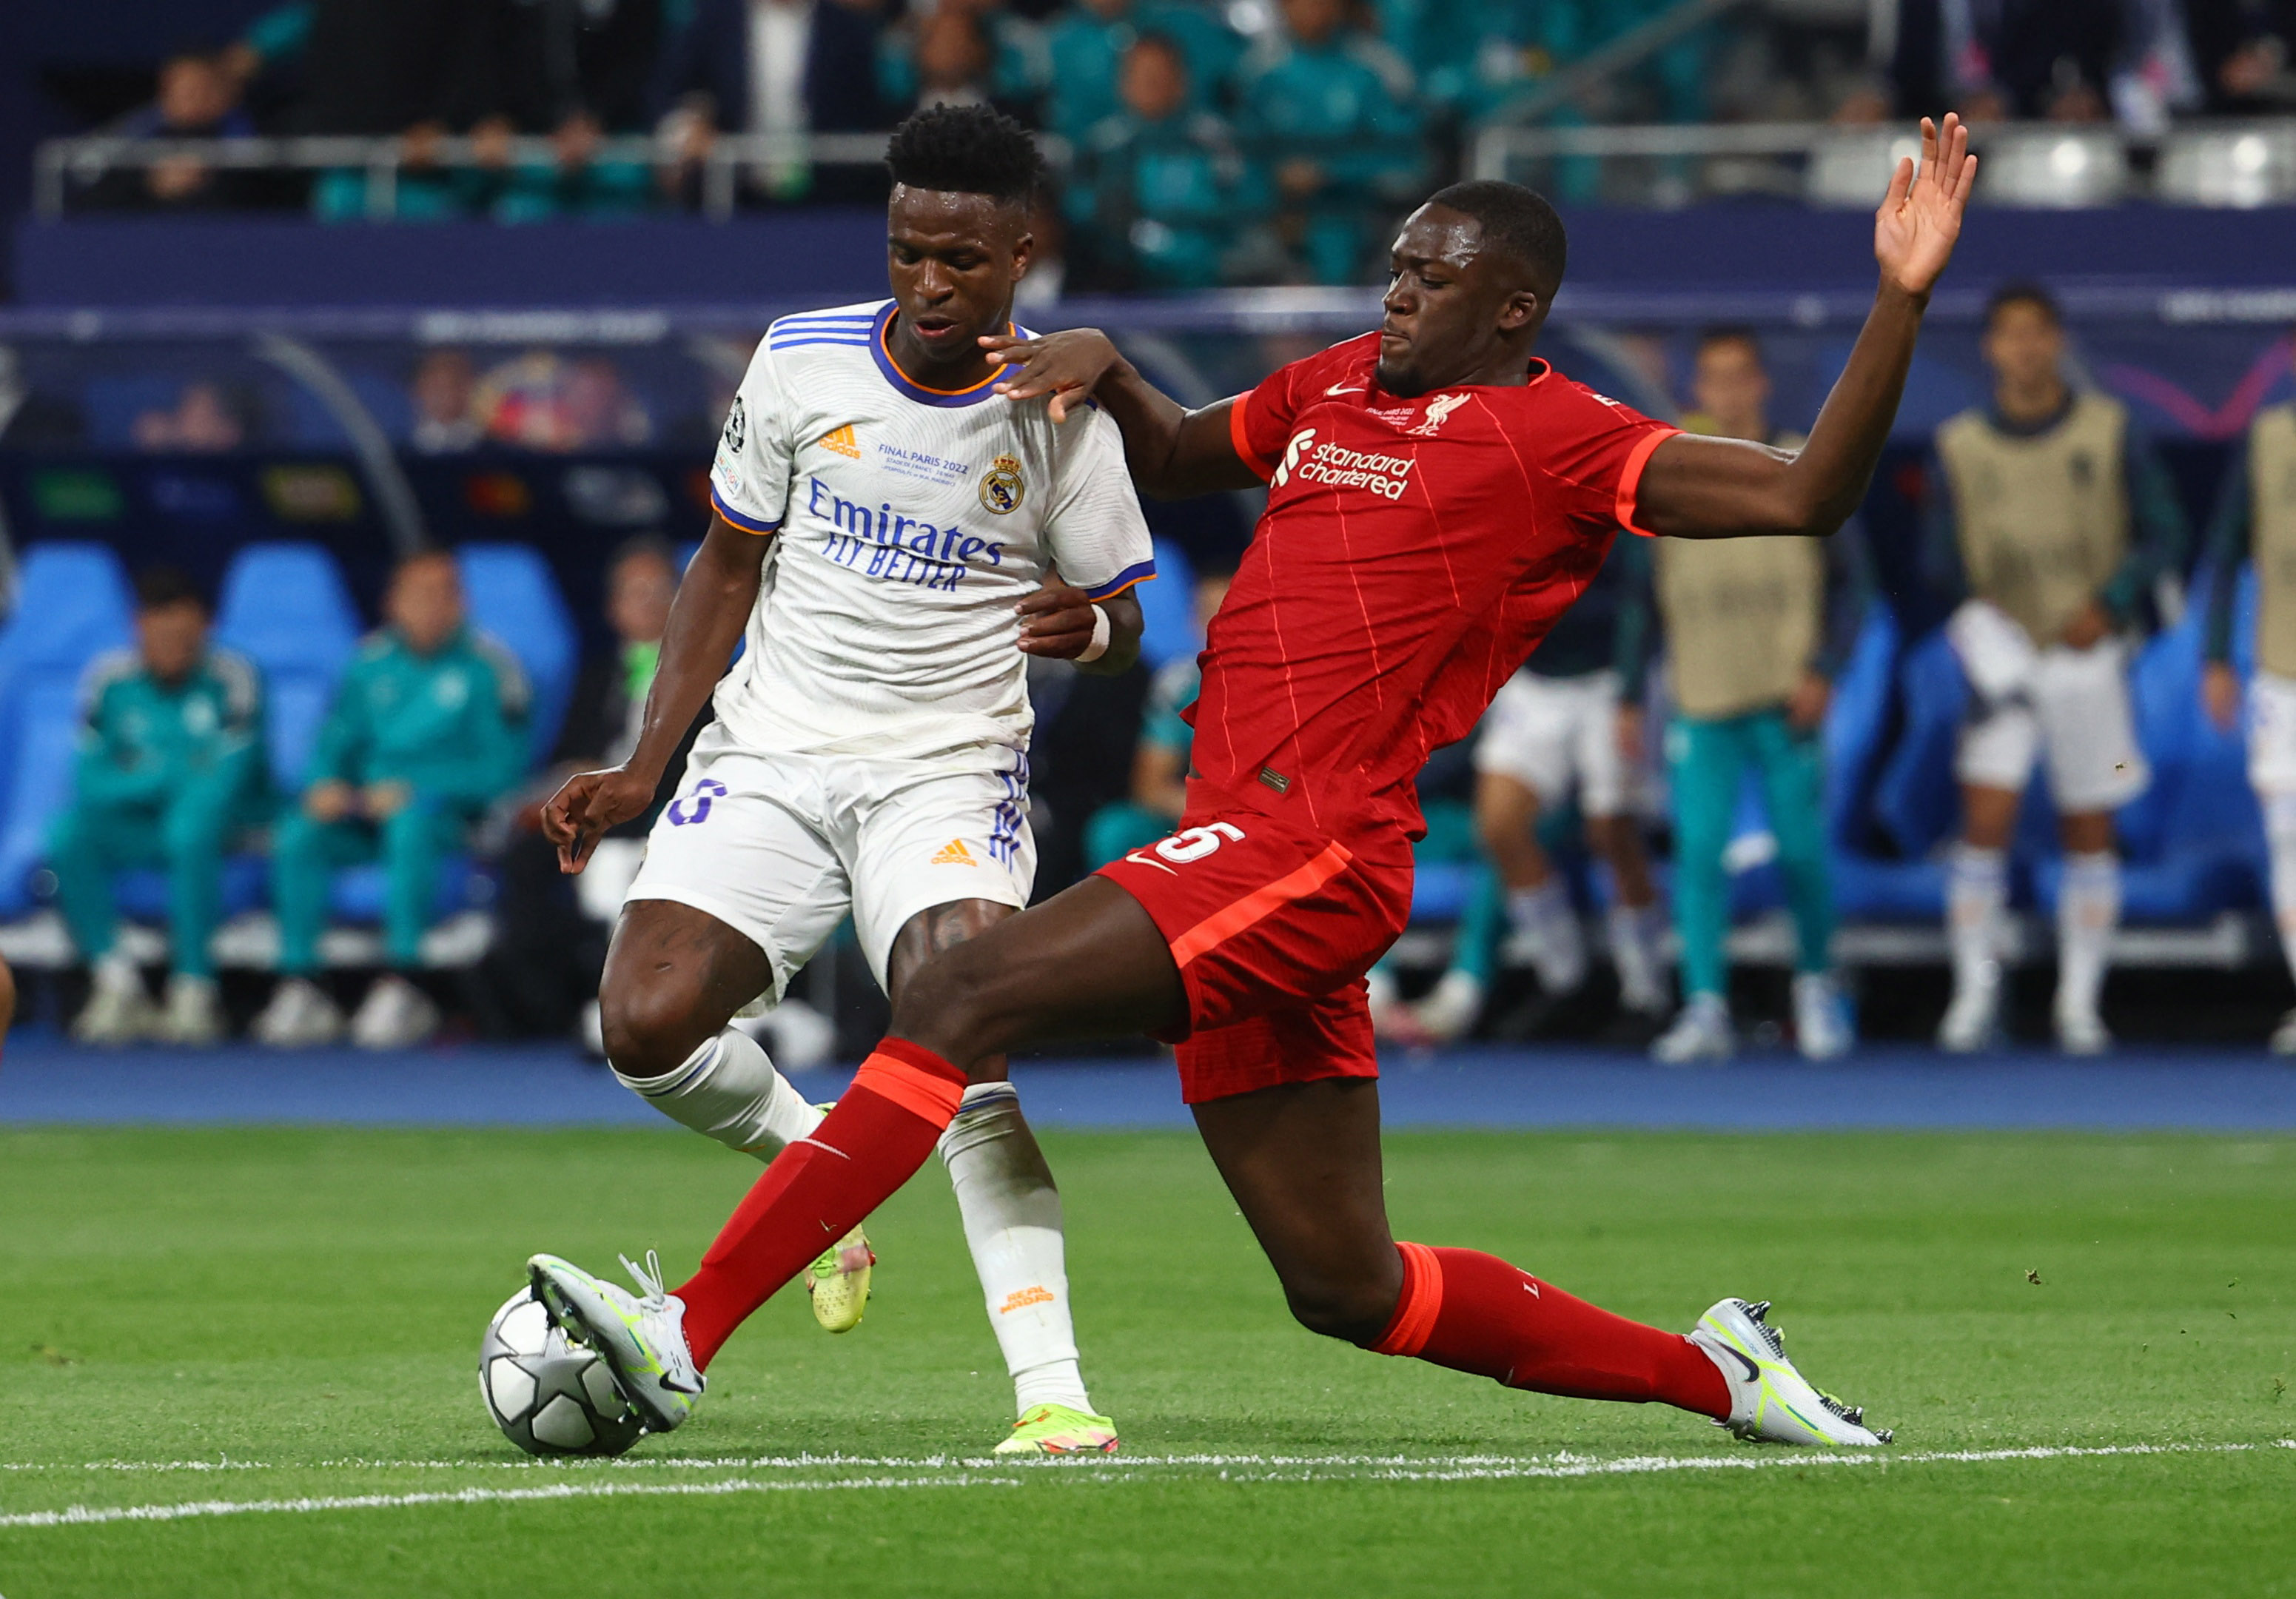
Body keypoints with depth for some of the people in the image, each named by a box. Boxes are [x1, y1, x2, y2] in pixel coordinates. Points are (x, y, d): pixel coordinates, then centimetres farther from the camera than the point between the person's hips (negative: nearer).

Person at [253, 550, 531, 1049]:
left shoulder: (488, 666, -3)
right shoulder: (371, 663, 11)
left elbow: (501, 767, -8)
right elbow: (335, 742, 14)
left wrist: (412, 789, -17)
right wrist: (327, 784, -9)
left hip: (453, 810, -4)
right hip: (367, 807, 4)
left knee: (410, 822, -37)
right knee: (301, 831, -24)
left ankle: (401, 986, -37)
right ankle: (299, 986, -25)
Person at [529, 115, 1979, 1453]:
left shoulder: (1558, 438, -2)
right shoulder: (1340, 386, 22)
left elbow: (1803, 500, -11)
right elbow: (1177, 456, 39)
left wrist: (1902, 302, -21)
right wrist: (1100, 367, 18)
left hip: (1305, 846, -9)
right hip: (1254, 855, 9)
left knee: (968, 992, -20)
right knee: (1351, 1289, 11)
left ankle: (683, 1335, -24)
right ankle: (1710, 1373, 23)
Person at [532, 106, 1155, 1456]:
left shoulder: (1060, 414, -8)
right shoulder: (802, 361, -2)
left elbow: (1120, 625, 1)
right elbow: (731, 562, 10)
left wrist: (1092, 630, -25)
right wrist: (645, 769, 6)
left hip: (950, 774, -3)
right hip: (770, 759, 3)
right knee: (648, 1026, -17)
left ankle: (1051, 1392, -28)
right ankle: (812, 1159, 16)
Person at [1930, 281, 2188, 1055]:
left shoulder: (2110, 431, -1)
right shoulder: (1961, 447, 2)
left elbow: (2163, 534, 1)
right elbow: (1943, 557, 9)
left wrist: (2110, 602, -13)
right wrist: (1974, 600, -10)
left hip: (2089, 655, 0)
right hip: (2005, 663, 0)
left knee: (2089, 836, 4)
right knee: (1986, 823, -14)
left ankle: (2080, 1005, 14)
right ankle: (1975, 997, -7)